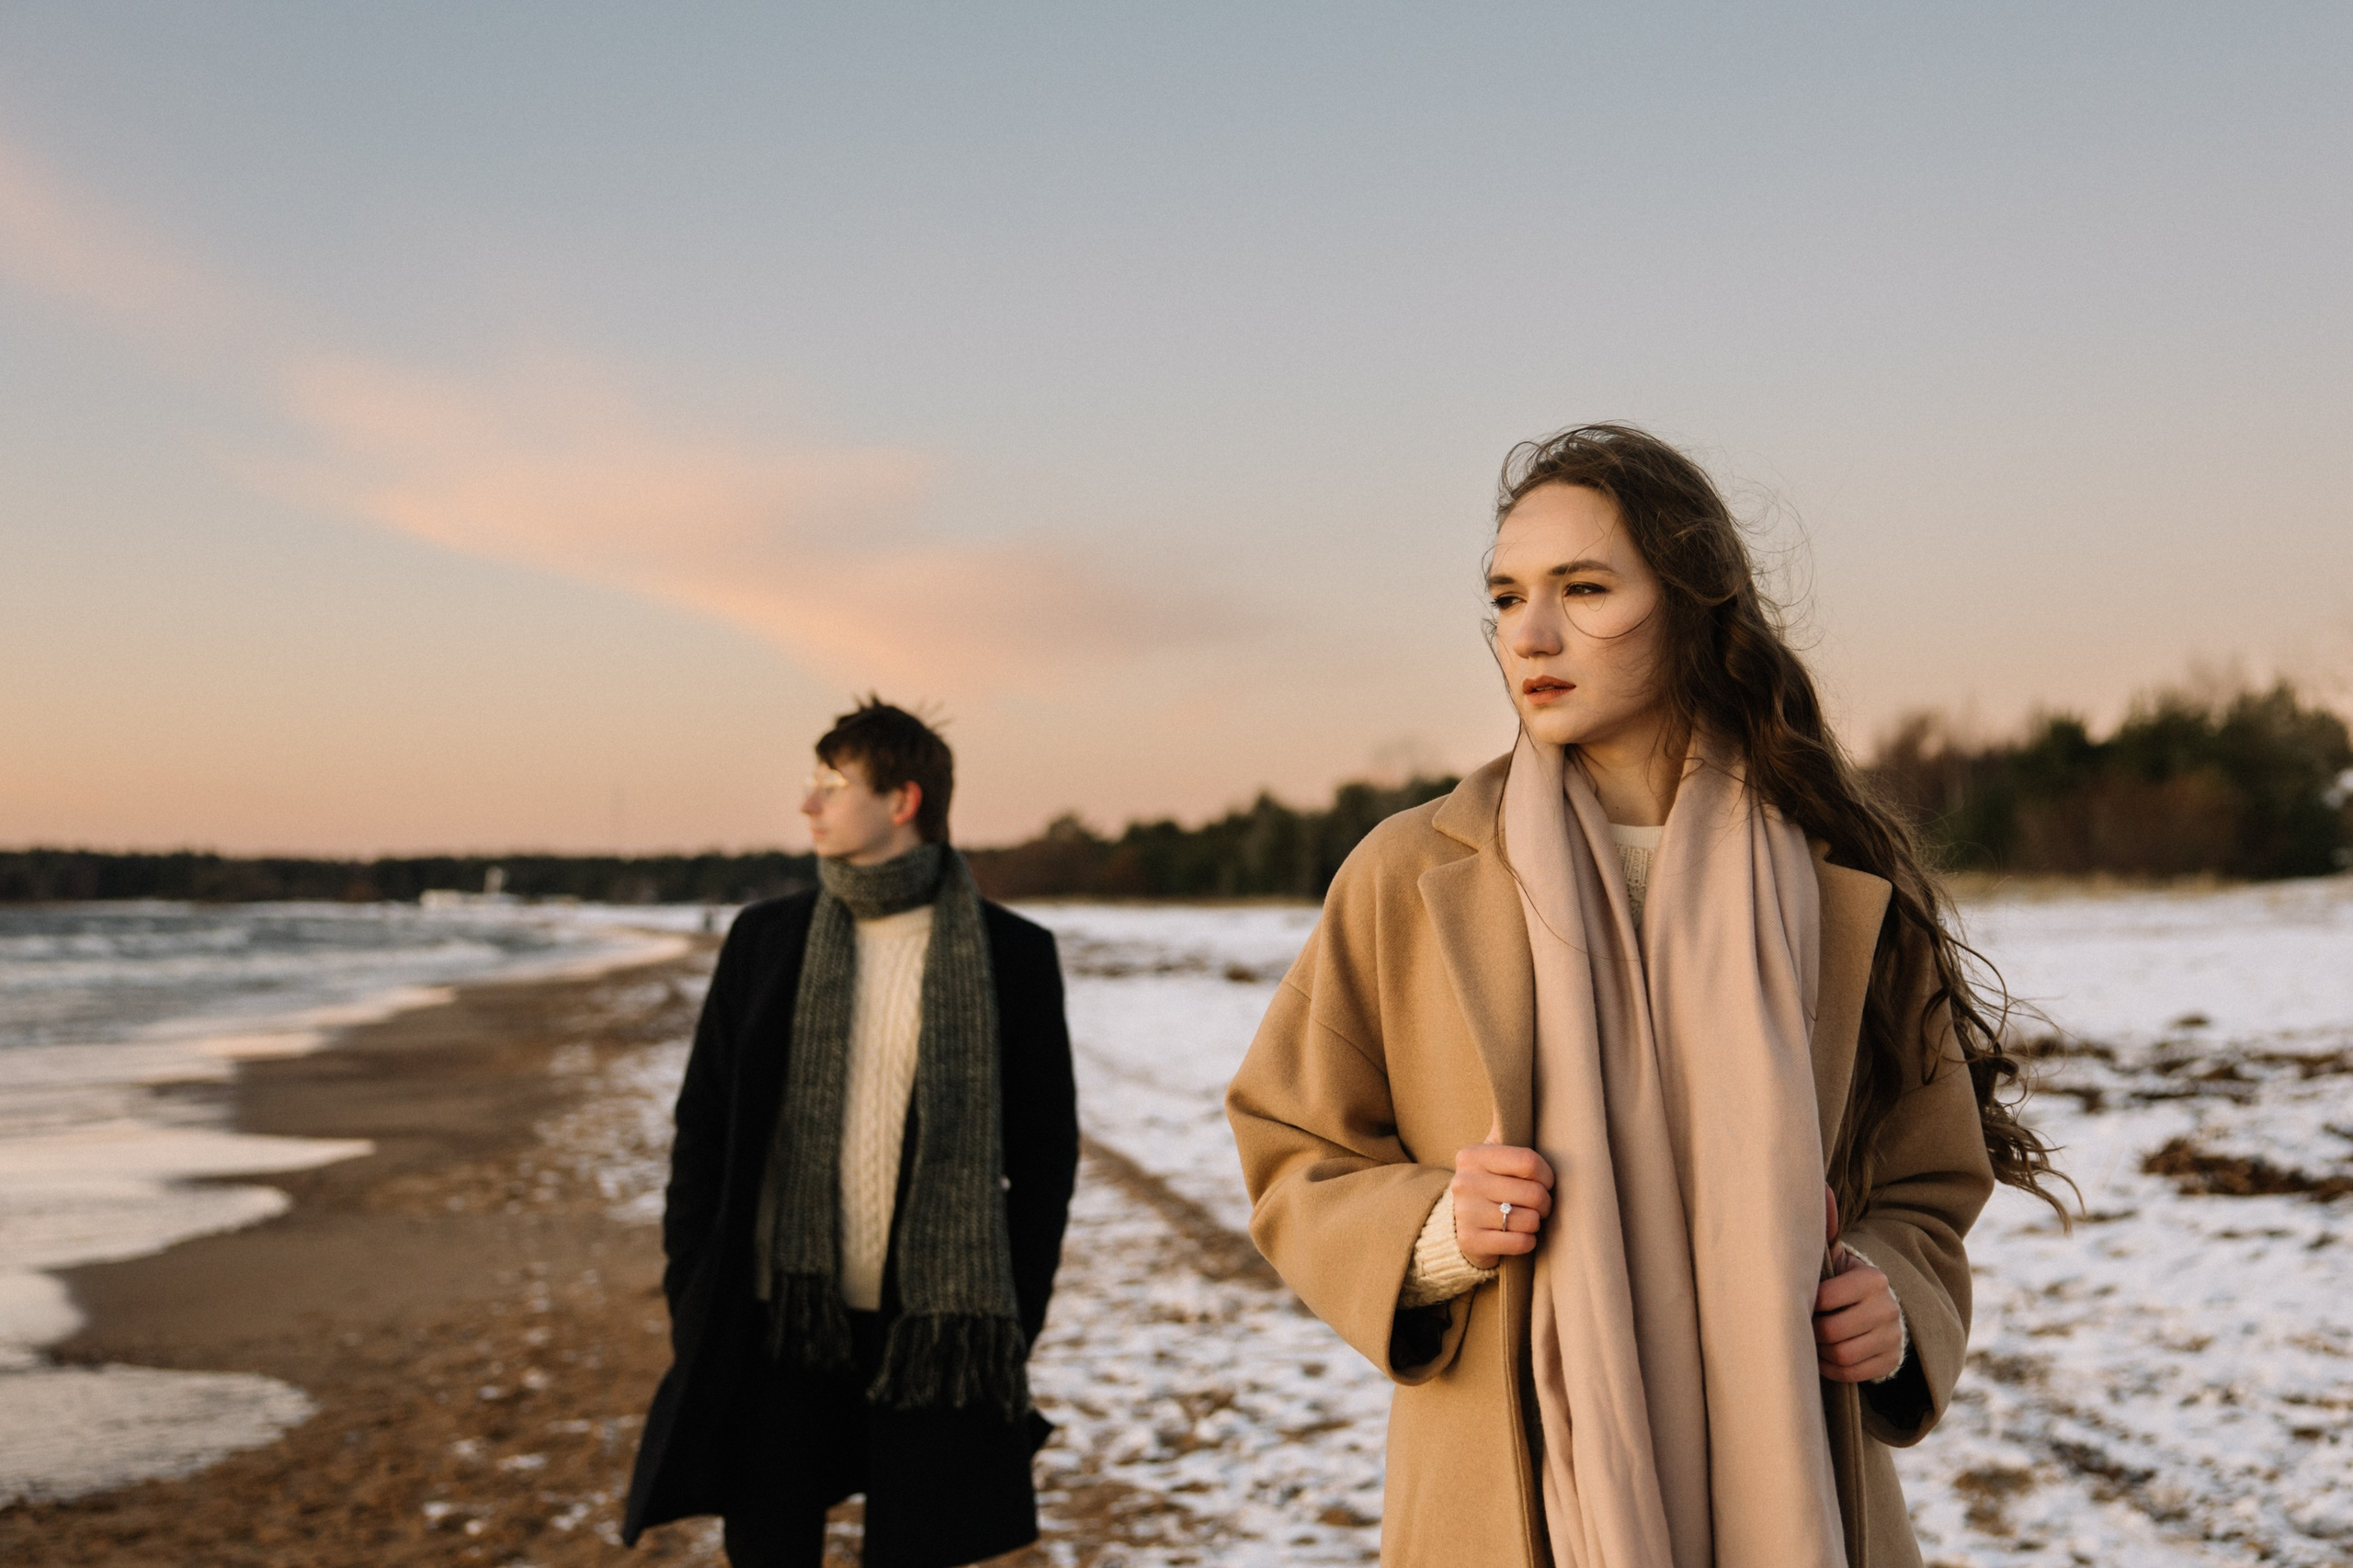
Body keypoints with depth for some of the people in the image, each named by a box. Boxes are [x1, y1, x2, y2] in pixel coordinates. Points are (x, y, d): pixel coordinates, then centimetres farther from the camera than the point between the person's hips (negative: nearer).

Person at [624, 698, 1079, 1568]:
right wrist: (691, 1298, 1)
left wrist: (1017, 1324, -2)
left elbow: (1045, 1150, 2)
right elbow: (703, 1125, 7)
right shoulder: (764, 939, 4)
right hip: (781, 1322, 2)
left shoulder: (1012, 955, -2)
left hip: (930, 1329, -2)